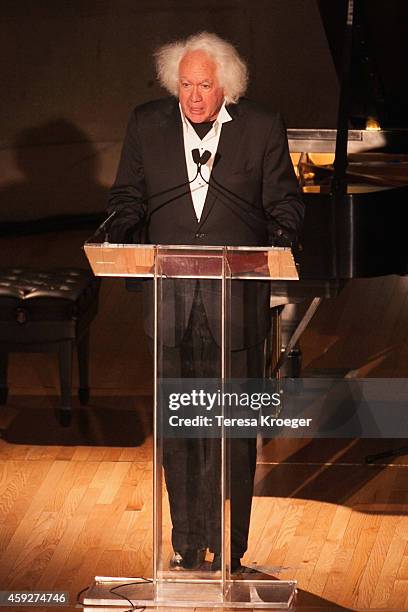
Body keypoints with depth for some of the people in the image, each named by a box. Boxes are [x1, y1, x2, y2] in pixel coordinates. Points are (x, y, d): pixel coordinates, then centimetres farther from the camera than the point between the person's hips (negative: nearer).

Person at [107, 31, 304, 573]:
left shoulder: (262, 128, 1)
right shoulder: (147, 126, 5)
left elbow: (285, 203, 6)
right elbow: (127, 200, 11)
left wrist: (279, 241, -14)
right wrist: (122, 245, -8)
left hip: (238, 299, -2)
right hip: (171, 298, 2)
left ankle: (228, 548, 8)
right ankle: (187, 543, 17)